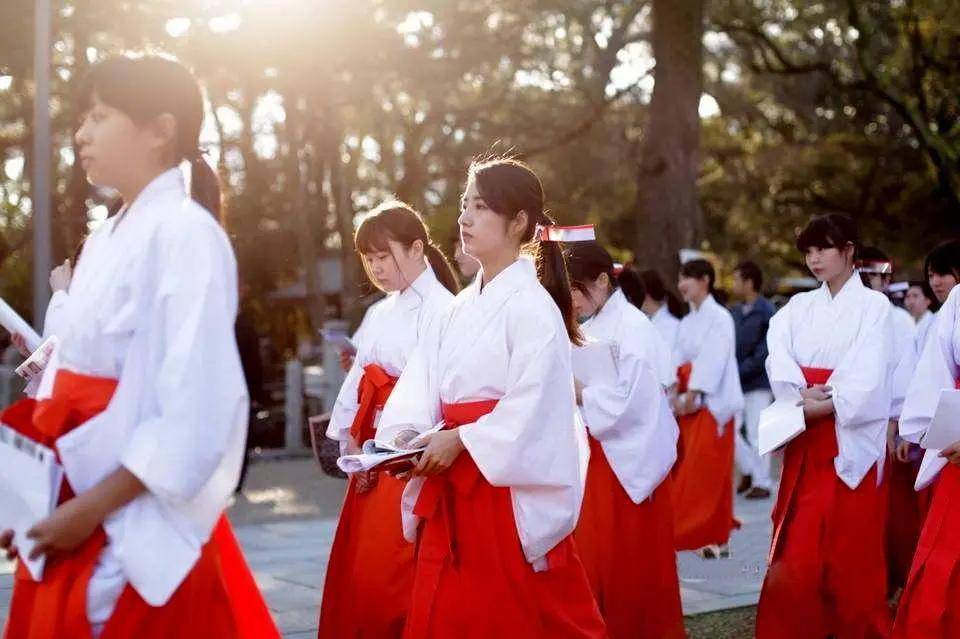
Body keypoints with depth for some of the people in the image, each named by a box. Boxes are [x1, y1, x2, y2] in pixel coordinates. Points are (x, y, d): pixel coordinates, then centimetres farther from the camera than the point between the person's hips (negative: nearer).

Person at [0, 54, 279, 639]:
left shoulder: (185, 233, -13)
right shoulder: (106, 239, 12)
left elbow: (195, 407, -20)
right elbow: (71, 384, 14)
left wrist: (92, 508, -18)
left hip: (136, 522, -7)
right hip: (70, 512, 7)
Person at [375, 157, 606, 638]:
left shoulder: (533, 306, -10)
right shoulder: (462, 307, 13)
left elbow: (533, 404, -18)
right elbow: (422, 381, 7)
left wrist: (460, 440, -18)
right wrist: (403, 434, -10)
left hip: (512, 487, -7)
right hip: (455, 489, 7)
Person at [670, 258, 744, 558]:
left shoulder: (720, 318, -9)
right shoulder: (687, 322, 15)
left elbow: (712, 362, -16)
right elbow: (678, 361, 7)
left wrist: (691, 397, -19)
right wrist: (675, 394, -7)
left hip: (712, 404, -7)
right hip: (689, 404, 7)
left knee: (708, 472, -6)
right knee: (687, 472, 6)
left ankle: (716, 538, 0)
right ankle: (691, 533, 15)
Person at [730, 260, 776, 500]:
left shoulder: (767, 313, -11)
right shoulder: (734, 312, 8)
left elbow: (765, 352, -16)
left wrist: (740, 370, -18)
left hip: (758, 383, -6)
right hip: (735, 383, 6)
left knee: (757, 434, 0)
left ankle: (762, 483, 12)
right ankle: (749, 471, 25)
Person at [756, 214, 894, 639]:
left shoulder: (873, 305, -1)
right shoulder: (800, 306, 13)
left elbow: (869, 373, -12)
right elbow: (777, 353, -3)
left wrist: (826, 405, -20)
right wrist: (800, 394, -20)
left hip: (851, 436, -4)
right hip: (806, 438, 4)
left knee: (852, 544, -1)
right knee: (798, 544, 5)